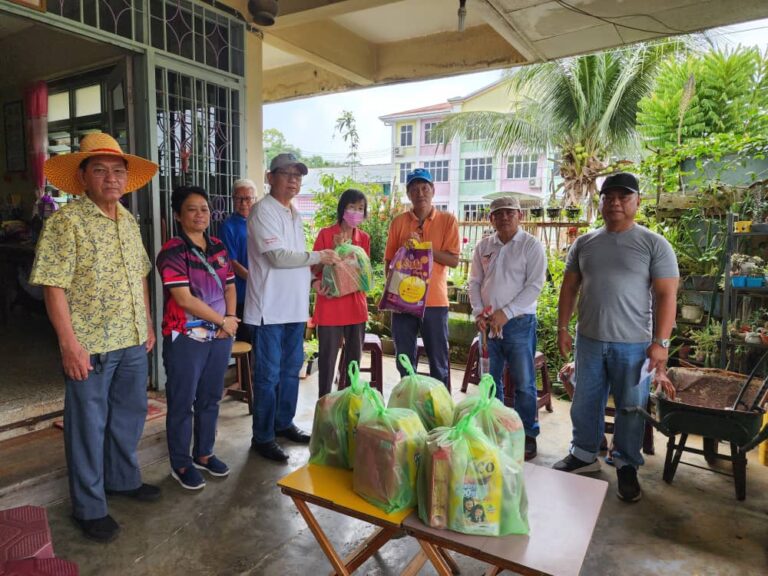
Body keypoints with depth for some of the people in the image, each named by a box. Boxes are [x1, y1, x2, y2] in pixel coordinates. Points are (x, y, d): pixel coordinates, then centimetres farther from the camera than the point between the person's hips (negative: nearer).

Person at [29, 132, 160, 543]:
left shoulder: (128, 220, 9)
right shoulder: (66, 222, -13)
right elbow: (53, 287, -17)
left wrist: (148, 324, 14)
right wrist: (70, 345, -20)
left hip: (133, 341, 7)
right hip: (90, 346, -7)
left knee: (130, 415, 20)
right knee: (89, 425, 8)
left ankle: (123, 479, 42)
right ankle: (89, 507, 26)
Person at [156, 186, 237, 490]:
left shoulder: (218, 247, 9)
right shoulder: (172, 252, -11)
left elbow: (230, 286, 12)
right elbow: (185, 299, -18)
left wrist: (231, 319, -5)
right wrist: (222, 320, -12)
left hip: (219, 336, 6)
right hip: (185, 338, -6)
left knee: (210, 398, 15)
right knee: (182, 402, 5)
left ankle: (203, 454, 32)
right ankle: (180, 464, 21)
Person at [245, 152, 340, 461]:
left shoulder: (294, 214, 17)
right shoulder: (263, 211, -10)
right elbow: (277, 256, -19)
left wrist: (313, 275, 6)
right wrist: (318, 257, -12)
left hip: (295, 306, 9)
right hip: (270, 308, -8)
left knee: (291, 368, 17)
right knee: (269, 374, 0)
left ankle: (283, 423, 32)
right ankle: (263, 437, 13)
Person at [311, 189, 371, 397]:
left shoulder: (364, 238, 9)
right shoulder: (326, 234, -4)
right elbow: (314, 269, -4)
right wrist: (333, 251, -15)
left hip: (356, 304, 5)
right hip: (330, 304, -4)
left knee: (354, 357, 11)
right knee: (328, 358, -1)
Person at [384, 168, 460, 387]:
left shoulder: (448, 220, 1)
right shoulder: (399, 222, 6)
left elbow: (453, 260, -7)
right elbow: (388, 263, 11)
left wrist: (422, 246, -14)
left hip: (434, 301, -2)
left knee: (439, 362, 6)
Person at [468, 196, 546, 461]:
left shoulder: (531, 245, -5)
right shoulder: (483, 246, 9)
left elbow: (534, 286, -11)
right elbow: (474, 282, 11)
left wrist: (506, 313, -16)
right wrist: (478, 313, -4)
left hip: (519, 322, -4)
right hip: (488, 323, 4)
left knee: (524, 383, 2)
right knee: (491, 380, 13)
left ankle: (528, 435, 17)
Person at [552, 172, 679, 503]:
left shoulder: (654, 245, -4)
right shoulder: (583, 244, 7)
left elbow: (666, 296, -8)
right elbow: (569, 288, 10)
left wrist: (661, 342, -13)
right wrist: (562, 328, 5)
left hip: (633, 344, -3)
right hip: (589, 340, 4)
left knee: (631, 409, 9)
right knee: (585, 403, 14)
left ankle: (626, 466, 27)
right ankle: (584, 455, 32)